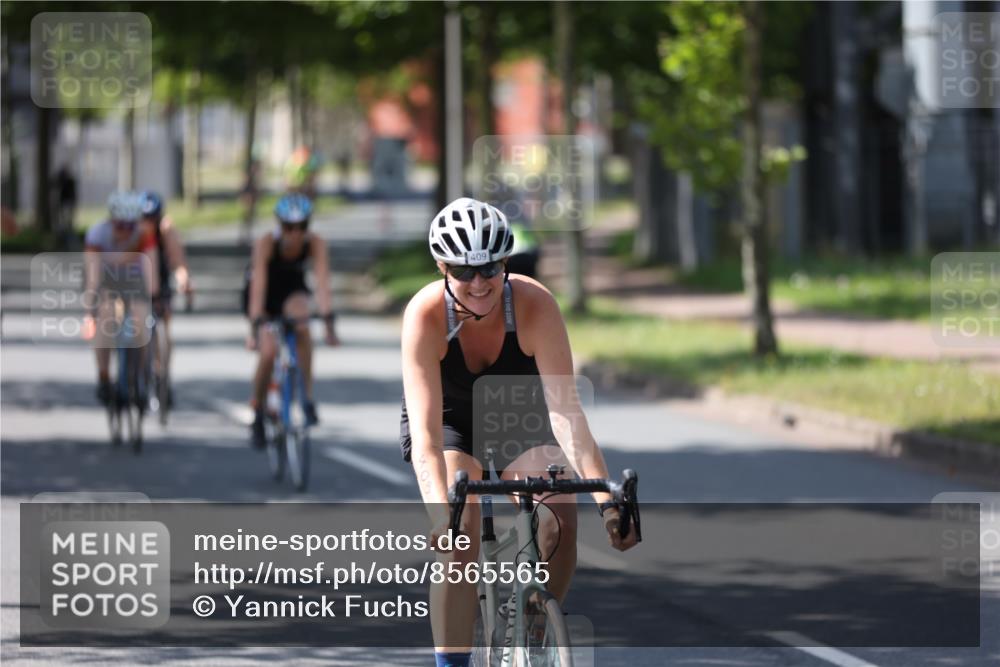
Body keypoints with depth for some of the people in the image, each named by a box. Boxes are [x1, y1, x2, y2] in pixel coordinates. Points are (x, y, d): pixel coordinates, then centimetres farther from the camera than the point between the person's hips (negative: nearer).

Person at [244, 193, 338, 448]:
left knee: (301, 326, -33)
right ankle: (258, 414, 4)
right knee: (269, 352, -20)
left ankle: (308, 398, -24)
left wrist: (328, 322, -44)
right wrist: (255, 328, -44)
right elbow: (258, 286, -37)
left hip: (292, 292, 1)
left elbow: (322, 283, -33)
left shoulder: (315, 244, -26)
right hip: (265, 296, -1)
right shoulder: (266, 243, -31)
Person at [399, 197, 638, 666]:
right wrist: (441, 514, -52)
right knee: (461, 533, -28)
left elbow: (565, 412, -32)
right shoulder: (426, 315, -31)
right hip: (449, 422, -1)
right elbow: (426, 433, -38)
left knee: (559, 521, -25)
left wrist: (605, 499, -43)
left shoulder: (534, 305, -29)